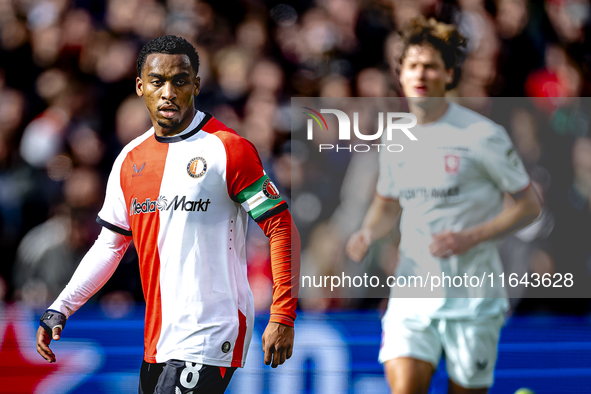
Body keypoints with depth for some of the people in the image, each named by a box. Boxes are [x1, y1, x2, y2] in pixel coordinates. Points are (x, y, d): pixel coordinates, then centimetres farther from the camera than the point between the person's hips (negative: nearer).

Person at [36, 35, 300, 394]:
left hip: (209, 341, -7)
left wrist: (283, 318, -15)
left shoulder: (227, 150, -8)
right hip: (157, 344, 7)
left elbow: (282, 229, -8)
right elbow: (111, 244, 19)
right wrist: (59, 310, 11)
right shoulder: (130, 159, 12)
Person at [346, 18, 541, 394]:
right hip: (412, 292, 3)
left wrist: (470, 237, -16)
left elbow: (529, 205, -4)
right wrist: (368, 233, 1)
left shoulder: (482, 135, -8)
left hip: (472, 297, -3)